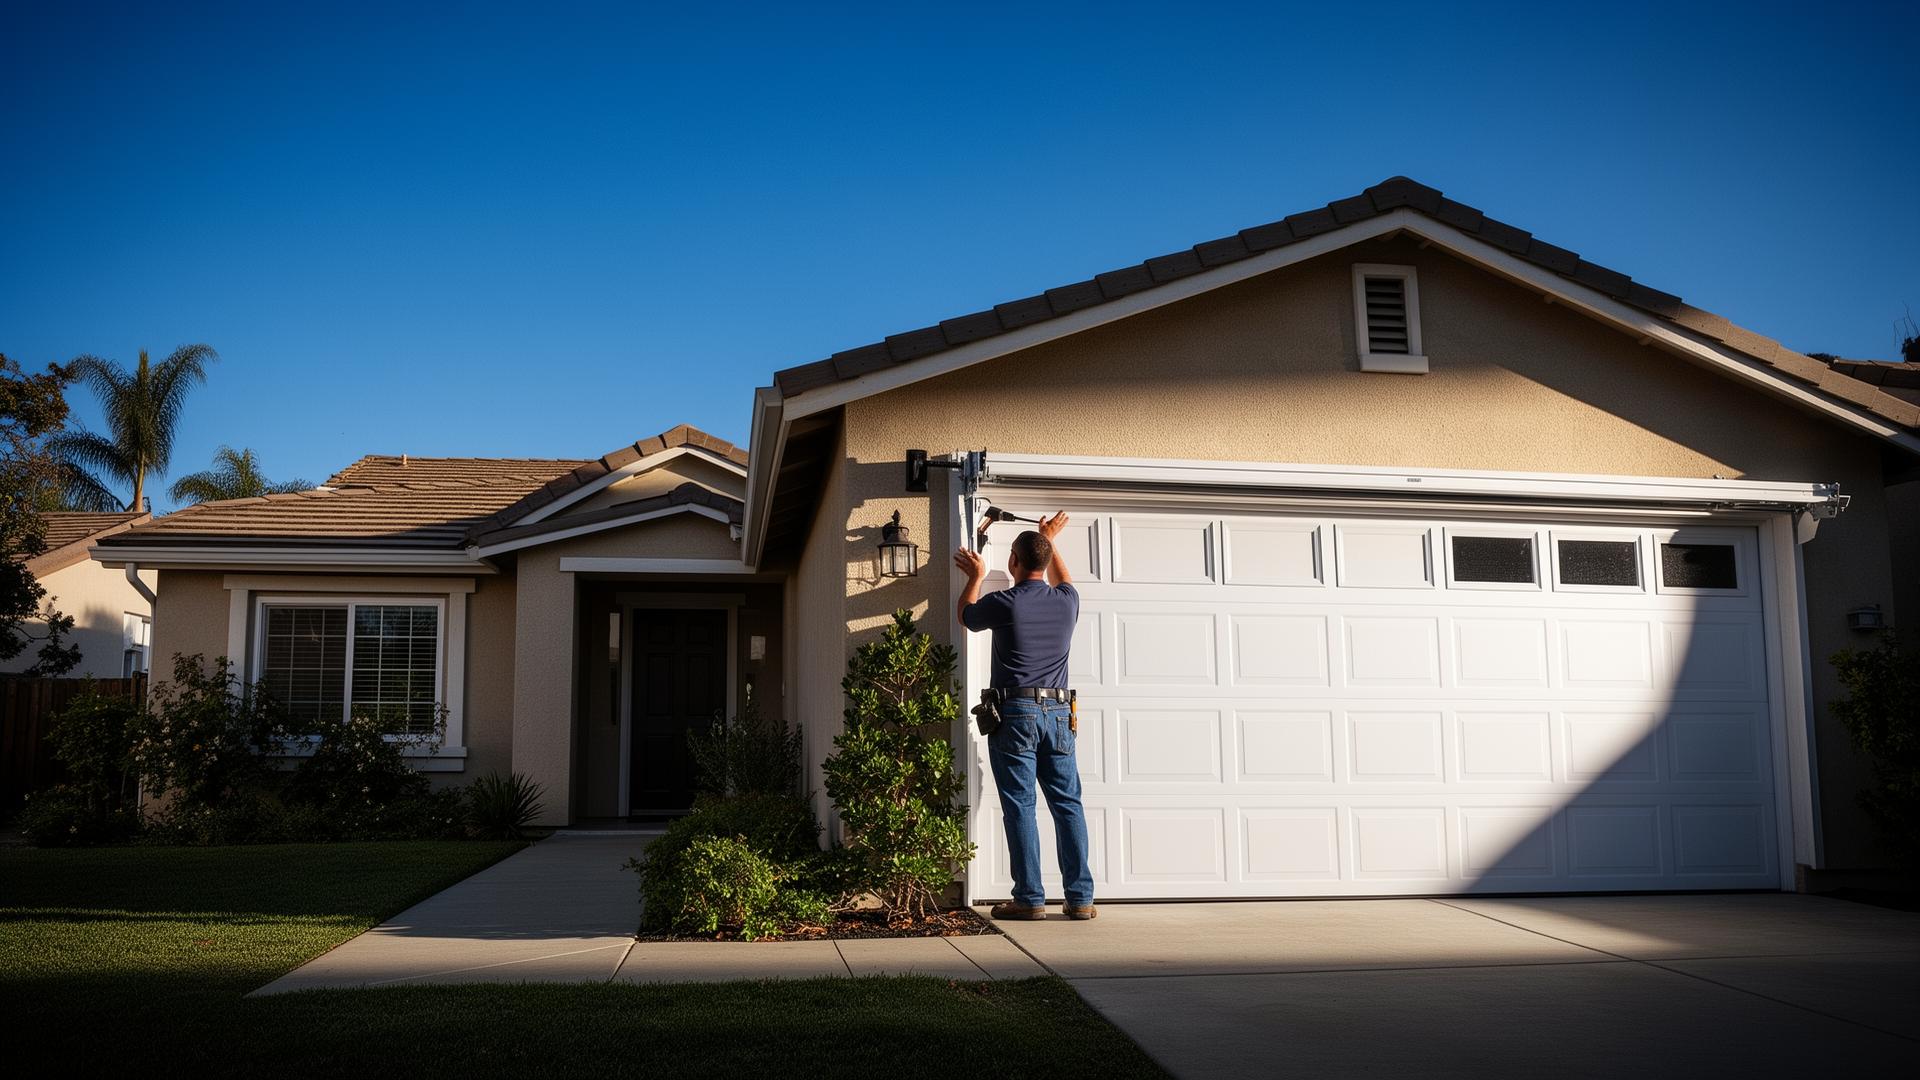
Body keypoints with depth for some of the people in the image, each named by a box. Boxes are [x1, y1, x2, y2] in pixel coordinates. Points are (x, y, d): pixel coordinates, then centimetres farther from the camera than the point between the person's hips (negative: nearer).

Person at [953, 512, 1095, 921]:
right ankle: (1080, 897, 6)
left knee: (1020, 807, -1)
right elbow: (1061, 580, 31)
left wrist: (975, 576, 30)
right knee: (1068, 805, 6)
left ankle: (1030, 898, 0)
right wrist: (1050, 541, 44)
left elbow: (965, 614, 14)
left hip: (1015, 714, -4)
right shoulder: (1066, 601, 4)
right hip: (1058, 713, 4)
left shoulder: (1004, 603, -8)